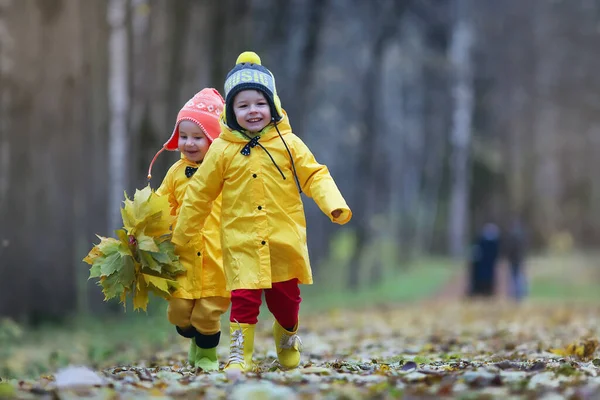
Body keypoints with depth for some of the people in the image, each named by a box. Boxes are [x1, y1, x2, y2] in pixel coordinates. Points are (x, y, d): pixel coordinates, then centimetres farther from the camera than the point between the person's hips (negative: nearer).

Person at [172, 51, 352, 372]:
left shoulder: (288, 144, -1)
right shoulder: (222, 150, -2)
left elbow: (314, 176, -1)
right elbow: (200, 193, 7)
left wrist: (335, 205, -19)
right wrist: (179, 236, 13)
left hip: (284, 240, 1)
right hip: (242, 242, -1)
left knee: (286, 297, 15)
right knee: (244, 298, -11)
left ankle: (287, 340, 42)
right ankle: (240, 354, 1)